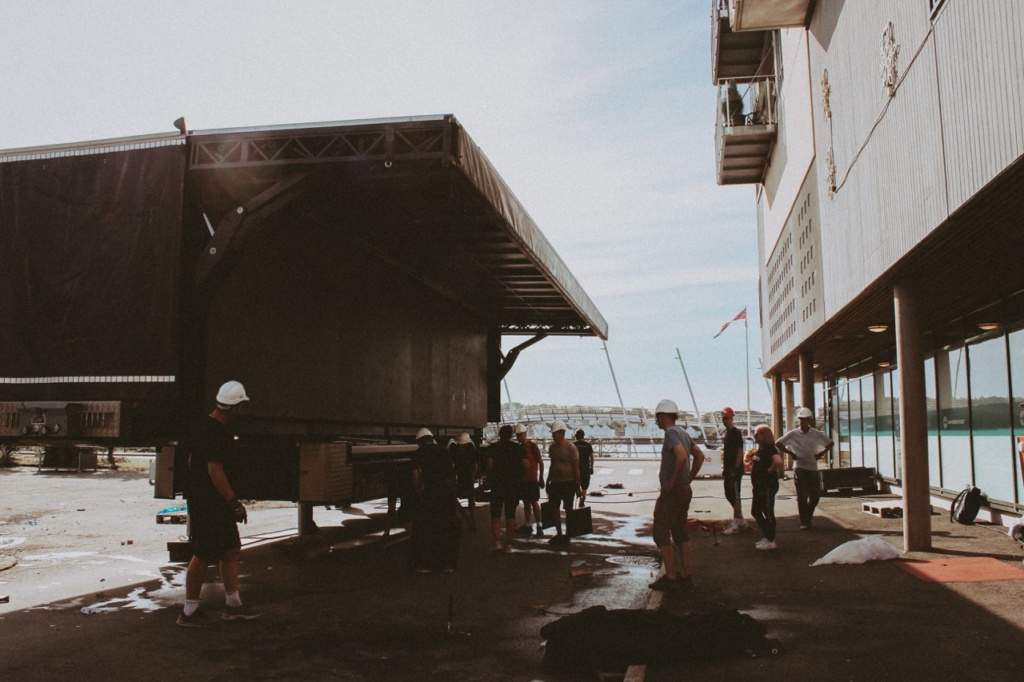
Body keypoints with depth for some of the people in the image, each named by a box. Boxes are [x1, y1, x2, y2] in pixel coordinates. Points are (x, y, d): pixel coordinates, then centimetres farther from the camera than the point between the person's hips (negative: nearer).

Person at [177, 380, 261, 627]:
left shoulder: (200, 426, 10)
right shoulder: (218, 433, -21)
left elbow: (191, 461, 19)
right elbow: (214, 470, -24)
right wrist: (234, 502, -20)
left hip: (198, 497, 10)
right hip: (209, 503, -10)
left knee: (232, 550, 14)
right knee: (202, 555, 0)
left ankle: (233, 605, 22)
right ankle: (189, 612, 12)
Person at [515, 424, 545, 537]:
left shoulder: (532, 446, -6)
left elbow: (540, 462, -7)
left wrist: (541, 478, -9)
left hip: (532, 479, -6)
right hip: (522, 479, 6)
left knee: (534, 502, -9)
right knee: (526, 502, 10)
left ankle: (539, 526, -9)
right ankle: (527, 525, 15)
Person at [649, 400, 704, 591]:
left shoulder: (671, 433, -16)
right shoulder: (683, 432, 14)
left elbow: (681, 457, -32)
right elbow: (700, 456, 20)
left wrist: (672, 481, -22)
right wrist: (689, 478, 15)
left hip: (672, 491, -10)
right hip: (684, 490, 10)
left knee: (661, 534, -4)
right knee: (680, 533, 13)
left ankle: (670, 577, -3)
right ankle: (684, 575, 16)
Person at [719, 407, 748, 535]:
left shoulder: (736, 433, -11)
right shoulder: (727, 433, 14)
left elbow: (740, 452, -16)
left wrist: (735, 469, -20)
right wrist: (724, 469, 17)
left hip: (735, 469, -9)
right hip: (728, 469, 9)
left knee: (735, 495, -5)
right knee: (729, 495, 13)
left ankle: (735, 524, -1)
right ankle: (740, 520, 23)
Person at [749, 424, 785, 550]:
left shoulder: (770, 449, -16)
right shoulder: (759, 450, 12)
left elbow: (779, 462, -35)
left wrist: (770, 470, -21)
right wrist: (752, 457, 10)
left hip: (768, 486, -10)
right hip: (758, 486, 10)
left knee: (768, 513, -1)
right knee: (755, 512, 15)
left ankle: (770, 541, 8)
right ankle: (766, 537, 25)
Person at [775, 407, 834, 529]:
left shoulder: (816, 434, 2)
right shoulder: (793, 434, -2)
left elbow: (830, 443, 15)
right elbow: (778, 444, 2)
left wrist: (821, 453, 4)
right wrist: (790, 453, -2)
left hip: (813, 468, 2)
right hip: (800, 468, -2)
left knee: (815, 495, 3)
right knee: (802, 496, -2)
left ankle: (807, 518, 26)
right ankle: (804, 522, 6)